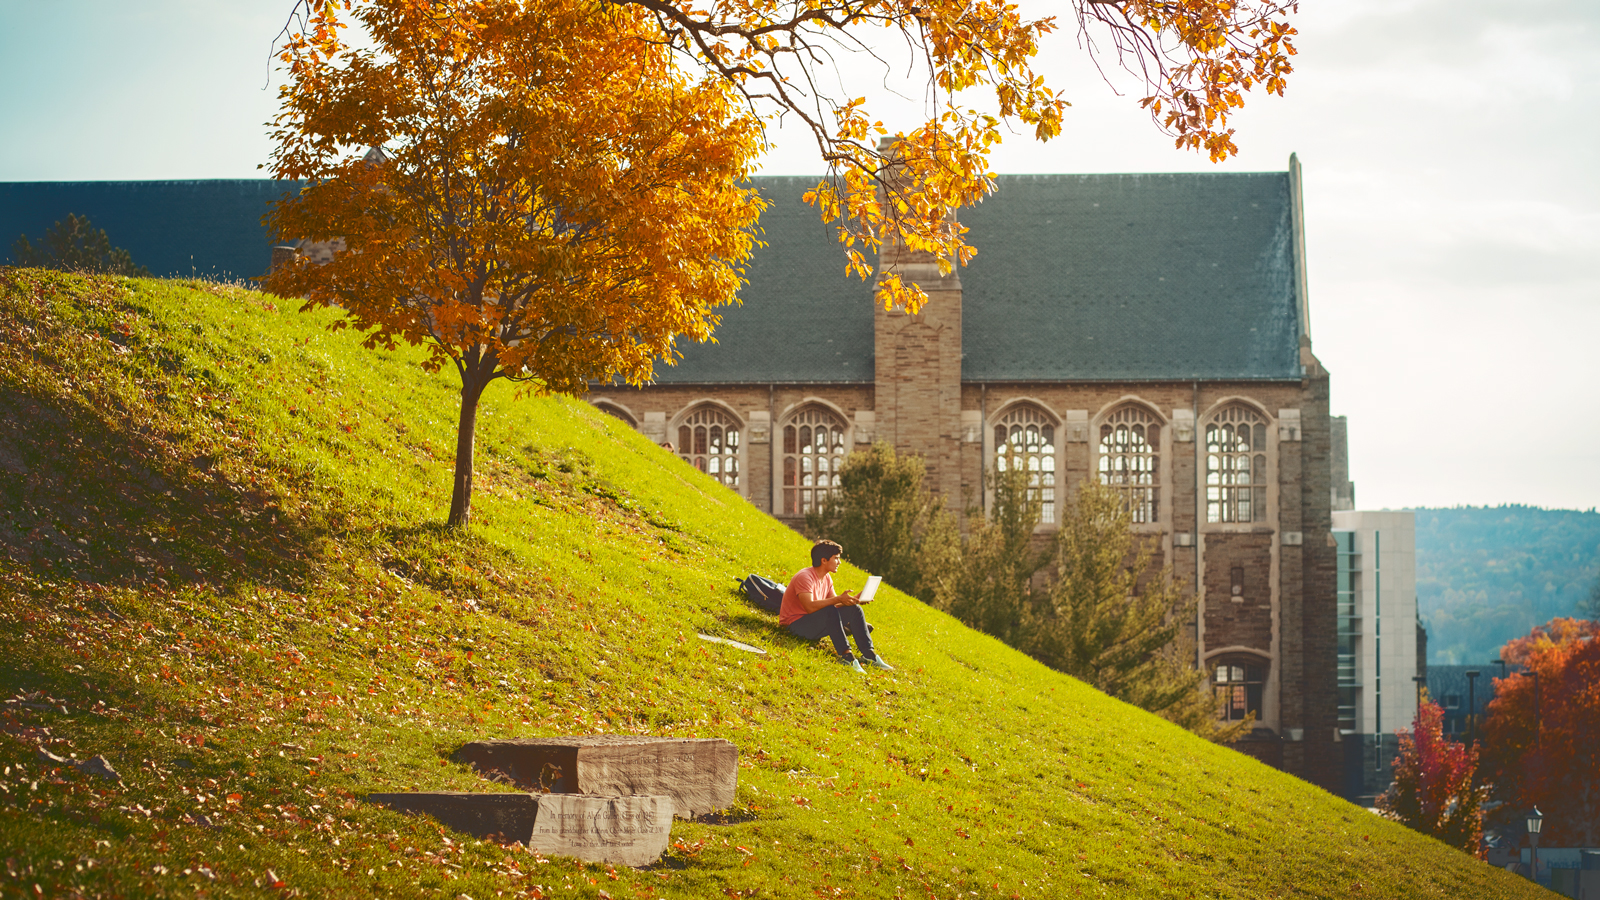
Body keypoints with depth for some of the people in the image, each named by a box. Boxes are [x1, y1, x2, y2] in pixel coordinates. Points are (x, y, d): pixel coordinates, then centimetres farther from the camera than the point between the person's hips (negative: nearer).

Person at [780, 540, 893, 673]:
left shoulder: (827, 578, 8)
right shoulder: (805, 577, -21)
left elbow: (834, 603, 8)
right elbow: (809, 607, -34)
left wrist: (854, 599, -9)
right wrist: (838, 599, -36)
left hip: (814, 626, 9)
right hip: (795, 625, -9)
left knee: (853, 610, -1)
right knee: (829, 611, -34)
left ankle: (869, 654, -7)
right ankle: (845, 655, -37)